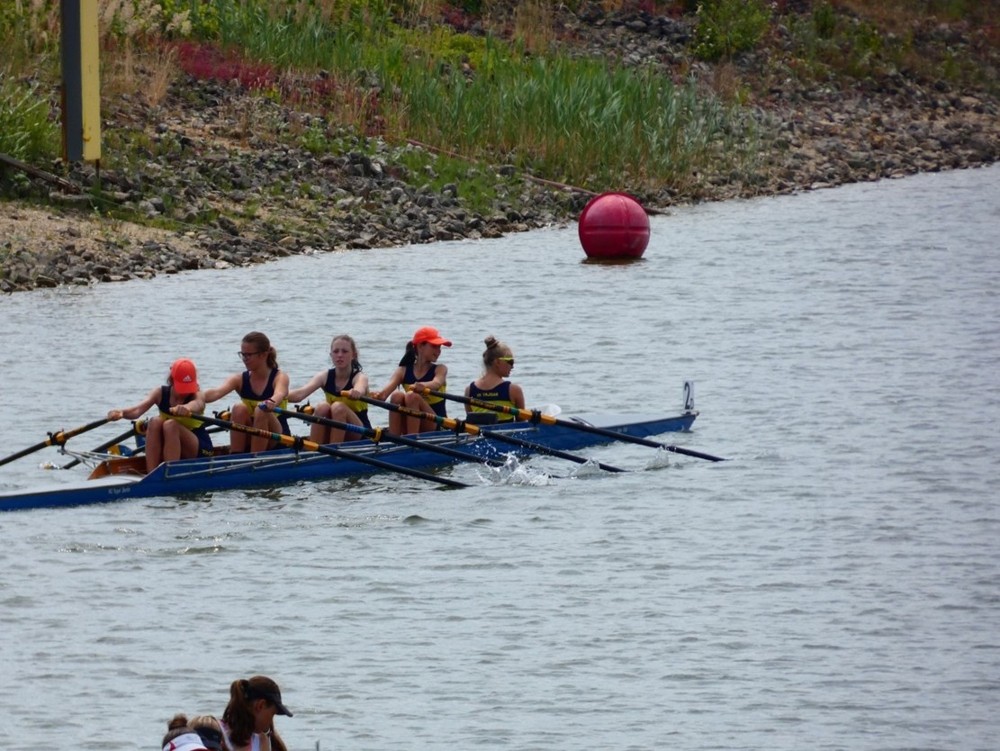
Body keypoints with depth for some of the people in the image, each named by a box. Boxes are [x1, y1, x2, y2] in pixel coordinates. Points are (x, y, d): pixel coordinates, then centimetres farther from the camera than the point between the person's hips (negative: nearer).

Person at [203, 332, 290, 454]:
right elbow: (217, 392, -20)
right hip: (248, 442, 3)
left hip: (277, 441, -3)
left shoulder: (279, 377, -8)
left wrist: (271, 403, -57)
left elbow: (279, 394, -32)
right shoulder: (239, 379, 0)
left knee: (261, 411, -30)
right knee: (239, 408, -23)